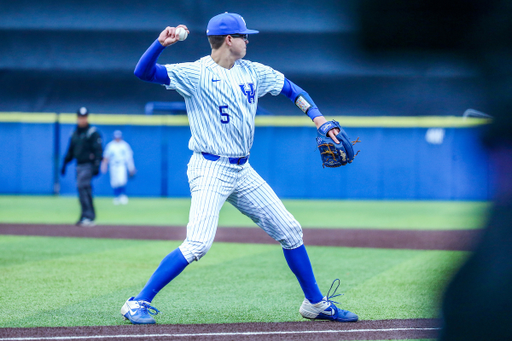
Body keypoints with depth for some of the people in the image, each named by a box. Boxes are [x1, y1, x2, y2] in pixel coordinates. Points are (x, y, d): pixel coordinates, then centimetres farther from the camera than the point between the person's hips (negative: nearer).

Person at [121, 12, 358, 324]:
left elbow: (291, 89, 19)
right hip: (210, 170, -7)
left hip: (243, 172, 7)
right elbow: (144, 72, -20)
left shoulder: (253, 72, 9)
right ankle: (139, 303, -11)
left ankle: (316, 303, 23)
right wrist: (161, 43, -37)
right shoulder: (195, 74, -10)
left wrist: (319, 120, 6)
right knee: (198, 244, -21)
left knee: (290, 231, 9)